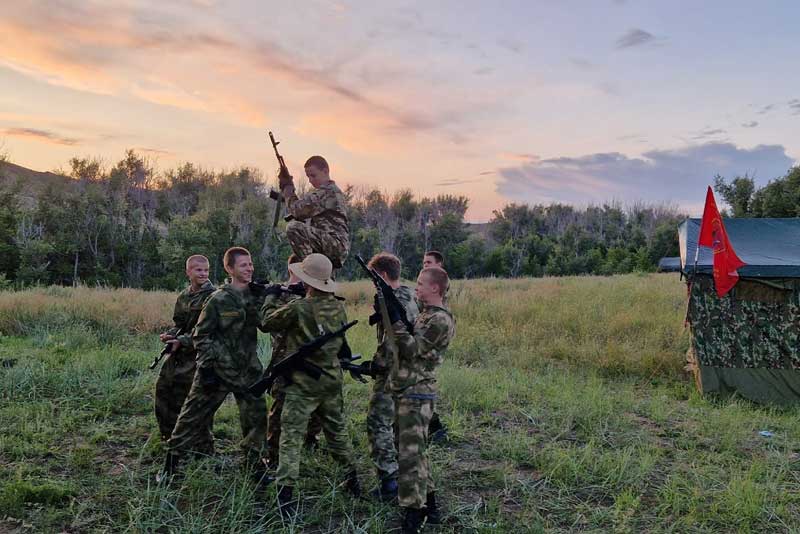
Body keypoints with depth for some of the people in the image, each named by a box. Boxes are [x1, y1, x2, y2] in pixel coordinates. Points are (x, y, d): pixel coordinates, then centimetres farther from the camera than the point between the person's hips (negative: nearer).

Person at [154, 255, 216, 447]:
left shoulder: (212, 296, -11)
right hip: (177, 353, 8)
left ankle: (204, 447, 10)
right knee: (163, 388, 14)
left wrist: (182, 341, -18)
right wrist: (169, 335, -3)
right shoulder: (183, 296, 12)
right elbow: (179, 323, 18)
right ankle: (170, 438, 33)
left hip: (197, 354, -8)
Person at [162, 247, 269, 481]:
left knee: (257, 418, 7)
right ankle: (170, 464, 22)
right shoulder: (218, 300, -10)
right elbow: (200, 335, -5)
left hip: (248, 371, 4)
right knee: (193, 417, 5)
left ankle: (256, 465, 24)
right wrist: (207, 365, -11)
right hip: (217, 371, -4)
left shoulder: (257, 295, 4)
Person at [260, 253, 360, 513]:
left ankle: (285, 496, 0)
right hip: (332, 382, 6)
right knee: (337, 432, 21)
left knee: (291, 438, 2)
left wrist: (271, 297, 13)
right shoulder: (338, 307, -2)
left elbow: (267, 322, -5)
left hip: (303, 384, -5)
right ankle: (352, 480, 34)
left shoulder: (297, 308, -19)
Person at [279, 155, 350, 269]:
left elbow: (297, 210, -12)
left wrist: (287, 186, 2)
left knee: (293, 227, -23)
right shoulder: (334, 190, 24)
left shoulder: (327, 191, -8)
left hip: (334, 243, -10)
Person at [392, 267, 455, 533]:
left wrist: (394, 320, -19)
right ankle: (428, 504, 28)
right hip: (405, 392, 10)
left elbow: (411, 349, -20)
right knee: (416, 450, 16)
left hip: (416, 395, -10)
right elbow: (407, 344, 14)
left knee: (410, 454, -6)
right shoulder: (424, 314, 14)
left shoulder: (440, 320, -16)